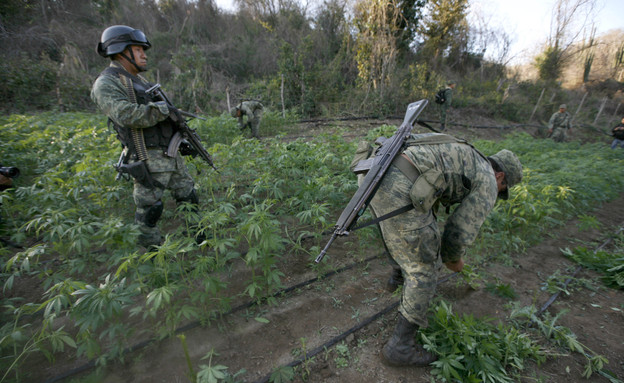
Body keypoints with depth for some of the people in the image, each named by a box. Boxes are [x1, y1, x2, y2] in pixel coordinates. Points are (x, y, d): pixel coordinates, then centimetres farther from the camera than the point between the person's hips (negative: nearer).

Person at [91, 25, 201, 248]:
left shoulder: (138, 80, 20)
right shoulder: (106, 84, -7)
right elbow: (127, 115, -24)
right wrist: (163, 109, -17)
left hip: (170, 154, 9)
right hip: (149, 159, -9)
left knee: (188, 196, 14)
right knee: (149, 209, 0)